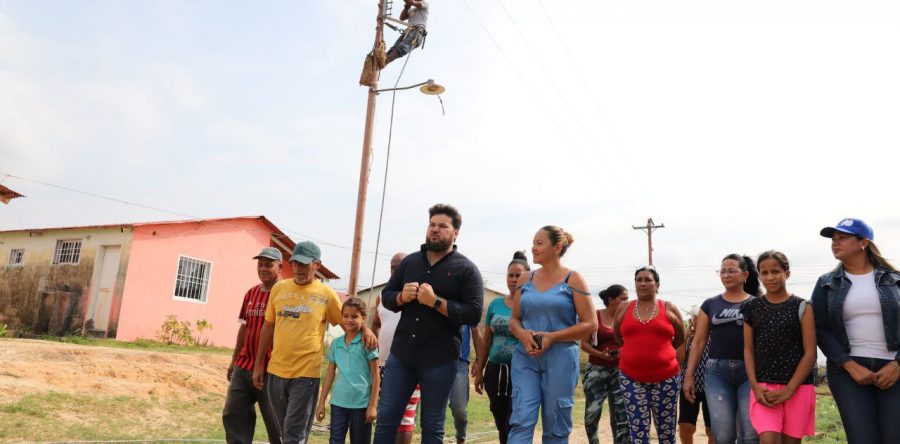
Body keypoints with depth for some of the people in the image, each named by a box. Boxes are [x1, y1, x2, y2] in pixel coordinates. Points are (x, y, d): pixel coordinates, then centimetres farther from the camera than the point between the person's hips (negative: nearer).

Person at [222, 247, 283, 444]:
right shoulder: (251, 293, 11)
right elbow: (244, 328, 18)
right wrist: (234, 360, 18)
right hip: (244, 367, 7)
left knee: (276, 423, 3)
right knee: (233, 416, 9)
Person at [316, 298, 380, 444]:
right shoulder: (336, 343, 6)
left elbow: (375, 376, -6)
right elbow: (330, 374, 11)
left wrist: (372, 405, -9)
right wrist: (321, 403, 9)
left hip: (361, 404, -3)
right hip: (338, 403, 4)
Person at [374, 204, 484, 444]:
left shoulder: (466, 269, -4)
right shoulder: (409, 261, 10)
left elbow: (473, 314, -13)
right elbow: (386, 295, 14)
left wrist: (435, 301, -21)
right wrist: (401, 297, -8)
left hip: (440, 360, -4)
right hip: (401, 354, 4)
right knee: (385, 419, 7)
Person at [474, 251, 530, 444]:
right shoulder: (495, 304, 8)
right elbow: (486, 340, 13)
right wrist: (479, 371, 13)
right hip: (495, 371, 5)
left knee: (514, 427, -5)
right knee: (501, 425, 13)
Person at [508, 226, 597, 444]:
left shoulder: (573, 280, -3)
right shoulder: (525, 280, 9)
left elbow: (590, 324, -6)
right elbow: (514, 319, 14)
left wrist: (552, 337, -16)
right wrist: (523, 335, -9)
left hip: (560, 359, -3)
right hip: (525, 358, 3)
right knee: (521, 421, -7)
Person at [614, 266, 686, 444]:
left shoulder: (669, 308, 1)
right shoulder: (624, 309, 5)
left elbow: (680, 339, 14)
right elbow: (617, 336, 20)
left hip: (665, 377, 0)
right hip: (631, 377, 1)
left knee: (666, 430, 9)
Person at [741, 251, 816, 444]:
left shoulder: (801, 307, -1)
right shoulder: (753, 308, 6)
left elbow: (810, 353, -4)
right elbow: (748, 350, 7)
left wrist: (789, 389, -10)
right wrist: (755, 385, -6)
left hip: (798, 387, -1)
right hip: (764, 387, 1)